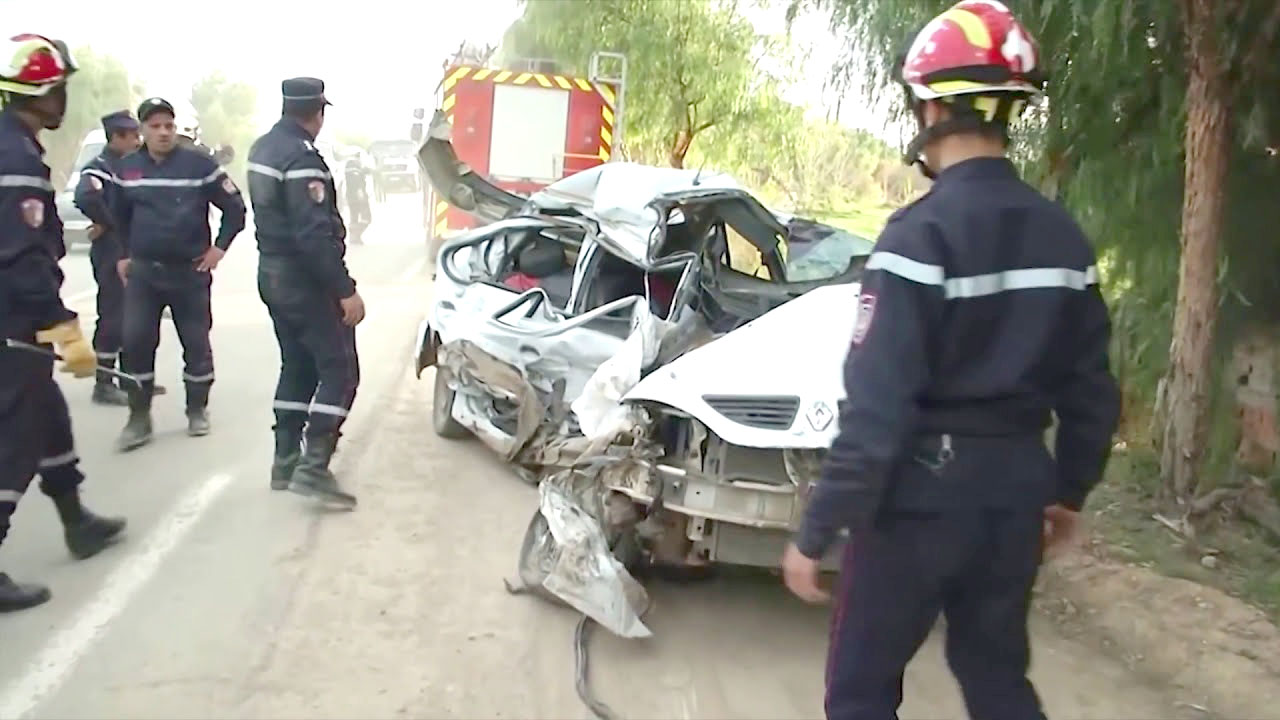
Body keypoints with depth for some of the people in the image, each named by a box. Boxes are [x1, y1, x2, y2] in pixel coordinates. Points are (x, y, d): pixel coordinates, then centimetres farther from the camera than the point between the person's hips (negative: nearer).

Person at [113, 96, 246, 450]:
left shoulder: (199, 163, -8)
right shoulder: (128, 168, 5)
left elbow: (235, 207, -3)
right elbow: (120, 215, 19)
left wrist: (220, 247, -7)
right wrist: (124, 255, 14)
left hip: (190, 270, -2)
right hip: (143, 271, 3)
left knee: (196, 343, 6)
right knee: (135, 342, -4)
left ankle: (197, 410, 22)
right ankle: (139, 418, 6)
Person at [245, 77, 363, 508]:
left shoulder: (262, 149, 11)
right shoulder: (302, 157, -20)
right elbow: (315, 234, -26)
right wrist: (346, 289, -24)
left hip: (273, 275, 10)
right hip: (305, 280, -10)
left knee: (297, 366, 16)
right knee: (338, 370, -5)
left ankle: (286, 461, 20)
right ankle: (313, 468, -11)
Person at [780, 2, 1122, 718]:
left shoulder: (922, 232, -18)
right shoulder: (1064, 235, 3)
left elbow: (877, 405, -21)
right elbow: (1091, 388, 9)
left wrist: (817, 532, -15)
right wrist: (1070, 490, 22)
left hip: (926, 489, -6)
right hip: (1016, 486, 7)